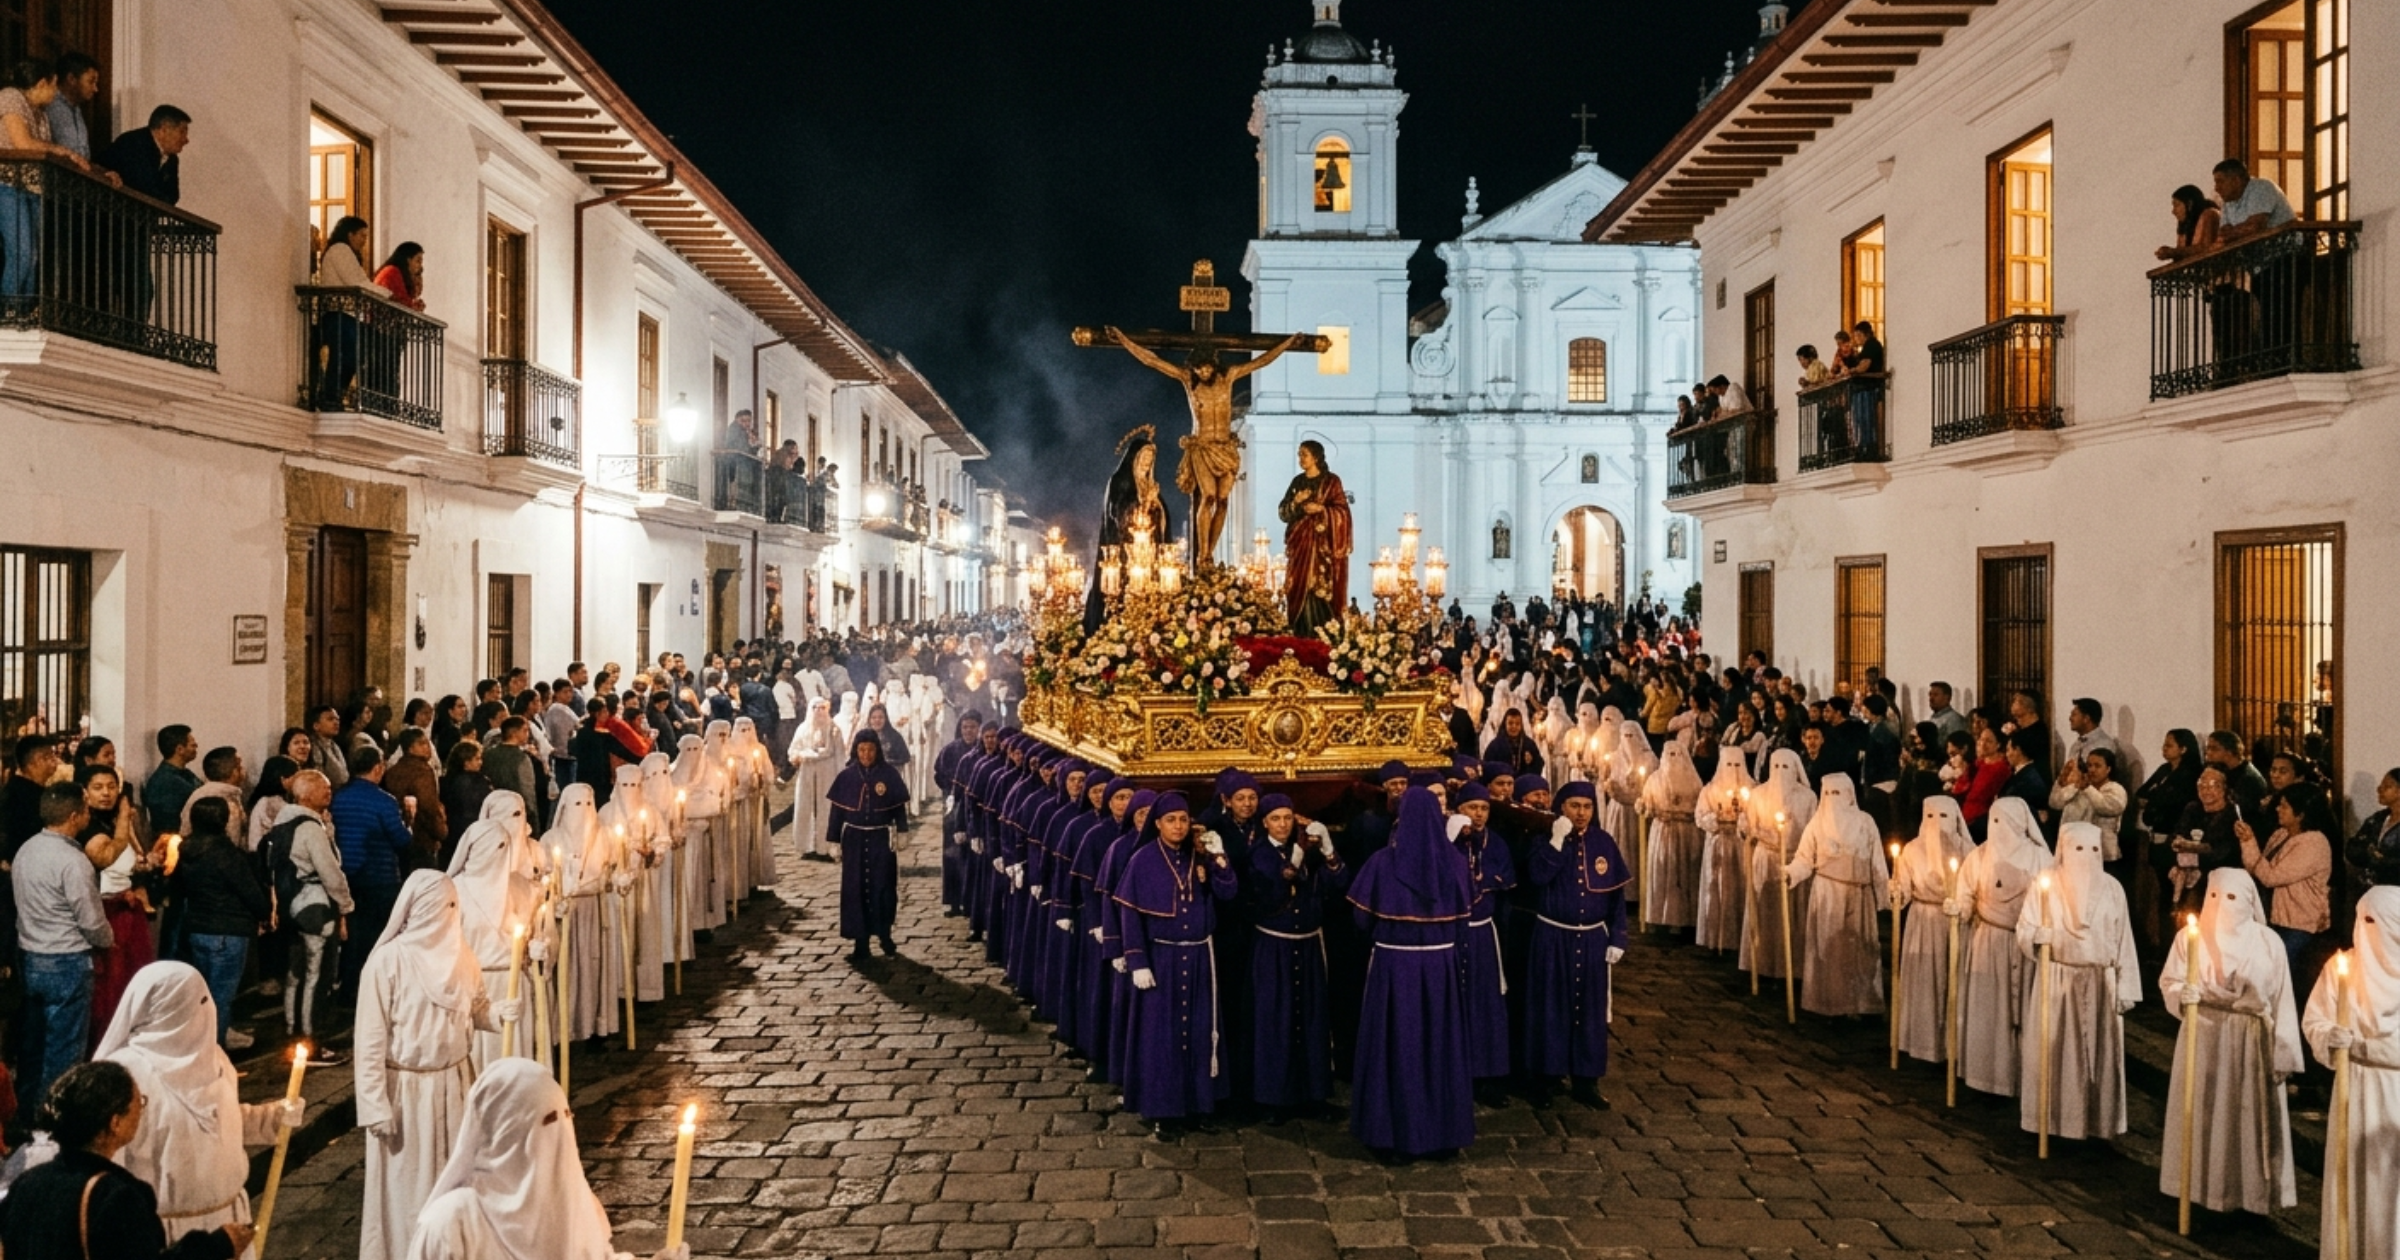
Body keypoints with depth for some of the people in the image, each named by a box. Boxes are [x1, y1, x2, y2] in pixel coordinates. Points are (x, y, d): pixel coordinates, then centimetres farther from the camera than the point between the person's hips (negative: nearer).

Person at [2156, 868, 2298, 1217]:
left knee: (2250, 1116, 4)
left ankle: (2250, 1190, 17)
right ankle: (2202, 1186, 17)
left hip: (2251, 1043, 0)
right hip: (2203, 1038, 0)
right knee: (2203, 1114, 5)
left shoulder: (2268, 943, -2)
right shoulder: (2190, 936, -2)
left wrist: (2282, 1055, -2)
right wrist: (2182, 994, -23)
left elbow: (2281, 1002, 0)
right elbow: (2169, 982, 1)